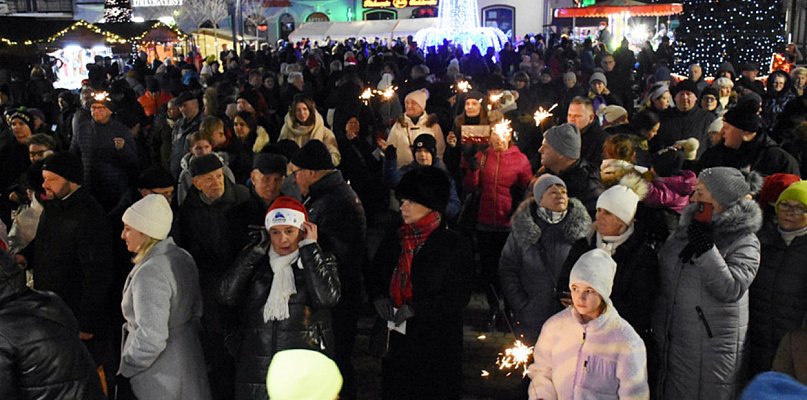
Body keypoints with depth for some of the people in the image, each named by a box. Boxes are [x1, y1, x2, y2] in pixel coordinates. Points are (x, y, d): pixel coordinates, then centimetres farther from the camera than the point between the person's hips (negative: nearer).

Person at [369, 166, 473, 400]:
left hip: (435, 344, -4)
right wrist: (379, 297, -8)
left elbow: (459, 296, -12)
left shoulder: (453, 244, -8)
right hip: (396, 339, 5)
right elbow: (375, 279, 15)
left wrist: (416, 308, -19)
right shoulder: (394, 240, 8)